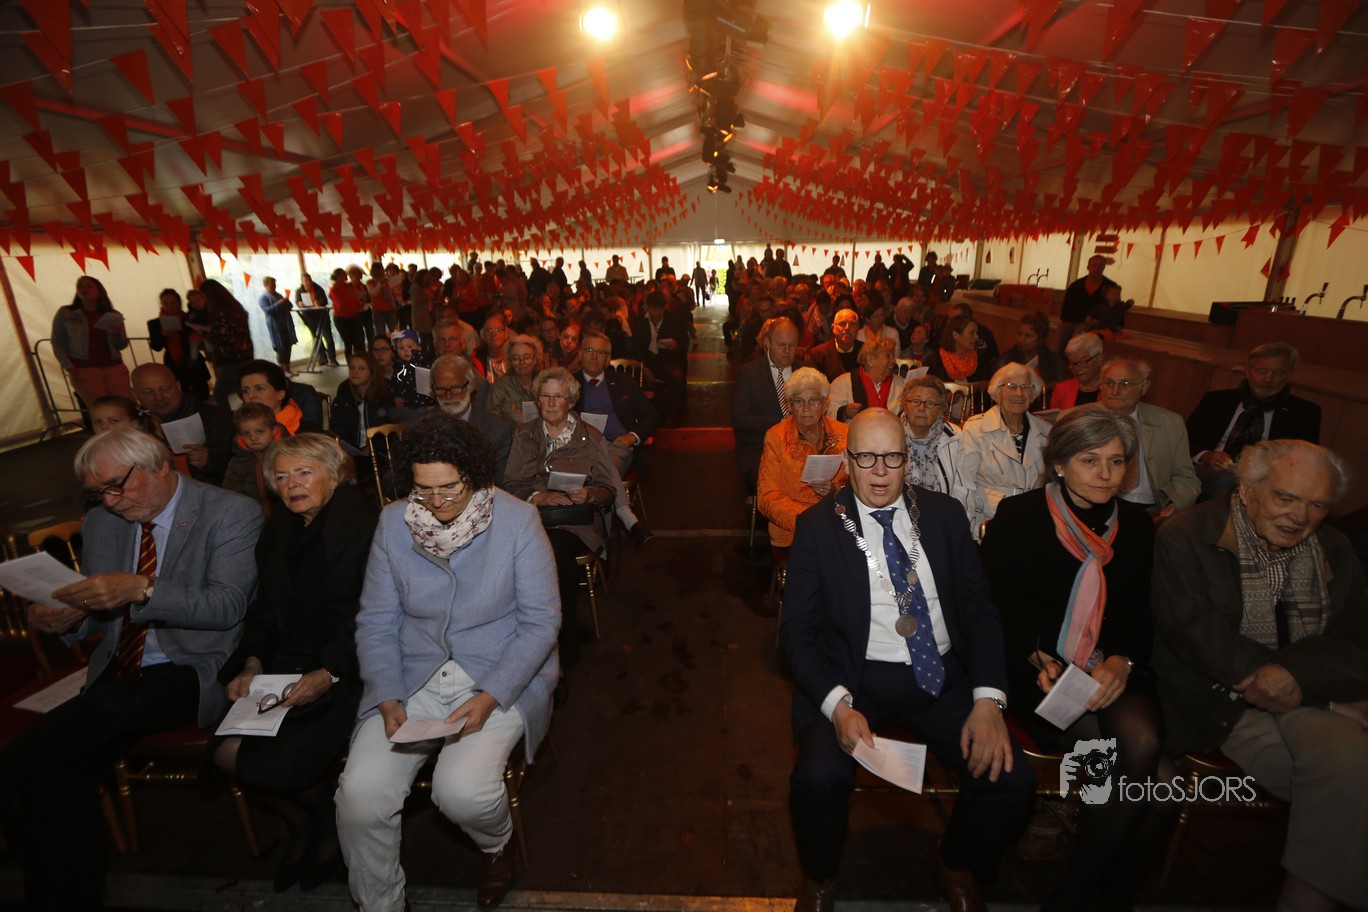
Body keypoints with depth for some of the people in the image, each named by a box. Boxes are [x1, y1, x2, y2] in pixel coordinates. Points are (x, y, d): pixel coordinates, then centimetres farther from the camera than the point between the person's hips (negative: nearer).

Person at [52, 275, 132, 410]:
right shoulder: (65, 313, 4)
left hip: (114, 367, 2)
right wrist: (68, 367, -6)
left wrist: (118, 333, -10)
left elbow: (121, 346, 11)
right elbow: (58, 343, 6)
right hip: (83, 370, -2)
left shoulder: (114, 316, 8)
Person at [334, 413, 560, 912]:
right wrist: (388, 699, -11)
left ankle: (497, 842, 17)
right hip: (414, 678, 3)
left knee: (462, 791, -23)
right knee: (359, 794, -16)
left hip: (501, 678, -3)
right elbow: (376, 622, 2)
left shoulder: (516, 521, -12)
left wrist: (489, 697, -19)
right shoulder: (393, 523, -2)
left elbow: (541, 621, -11)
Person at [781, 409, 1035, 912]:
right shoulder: (817, 526, -3)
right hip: (852, 678, -3)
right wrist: (838, 704, -19)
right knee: (819, 776, -27)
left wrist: (988, 699, -8)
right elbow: (798, 630, -4)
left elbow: (979, 608, 5)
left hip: (941, 677, 3)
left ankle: (957, 868, 18)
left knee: (1011, 778, -17)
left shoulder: (943, 513, 6)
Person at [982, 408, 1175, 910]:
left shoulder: (1136, 524, 11)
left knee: (1141, 742, -27)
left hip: (1115, 671, 4)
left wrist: (1121, 662, -8)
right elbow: (997, 606, -3)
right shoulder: (1018, 516, -2)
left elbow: (1141, 615, 10)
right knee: (1158, 779, -22)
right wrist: (1038, 660, -15)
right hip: (1039, 672, -4)